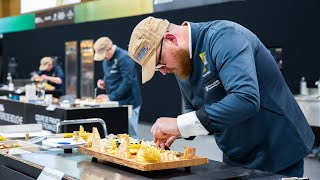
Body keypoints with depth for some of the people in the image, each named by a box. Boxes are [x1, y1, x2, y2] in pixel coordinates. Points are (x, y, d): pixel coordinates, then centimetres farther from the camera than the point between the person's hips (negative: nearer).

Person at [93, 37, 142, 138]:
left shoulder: (124, 57, -14)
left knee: (129, 135, -5)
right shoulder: (106, 60, 14)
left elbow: (128, 81, -21)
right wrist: (104, 83, 3)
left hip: (128, 103, -8)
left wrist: (111, 97, -18)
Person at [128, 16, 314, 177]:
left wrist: (180, 124, -34)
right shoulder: (182, 63, 3)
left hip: (277, 154, -7)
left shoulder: (221, 36, -23)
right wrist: (176, 130, -5)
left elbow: (245, 99, -37)